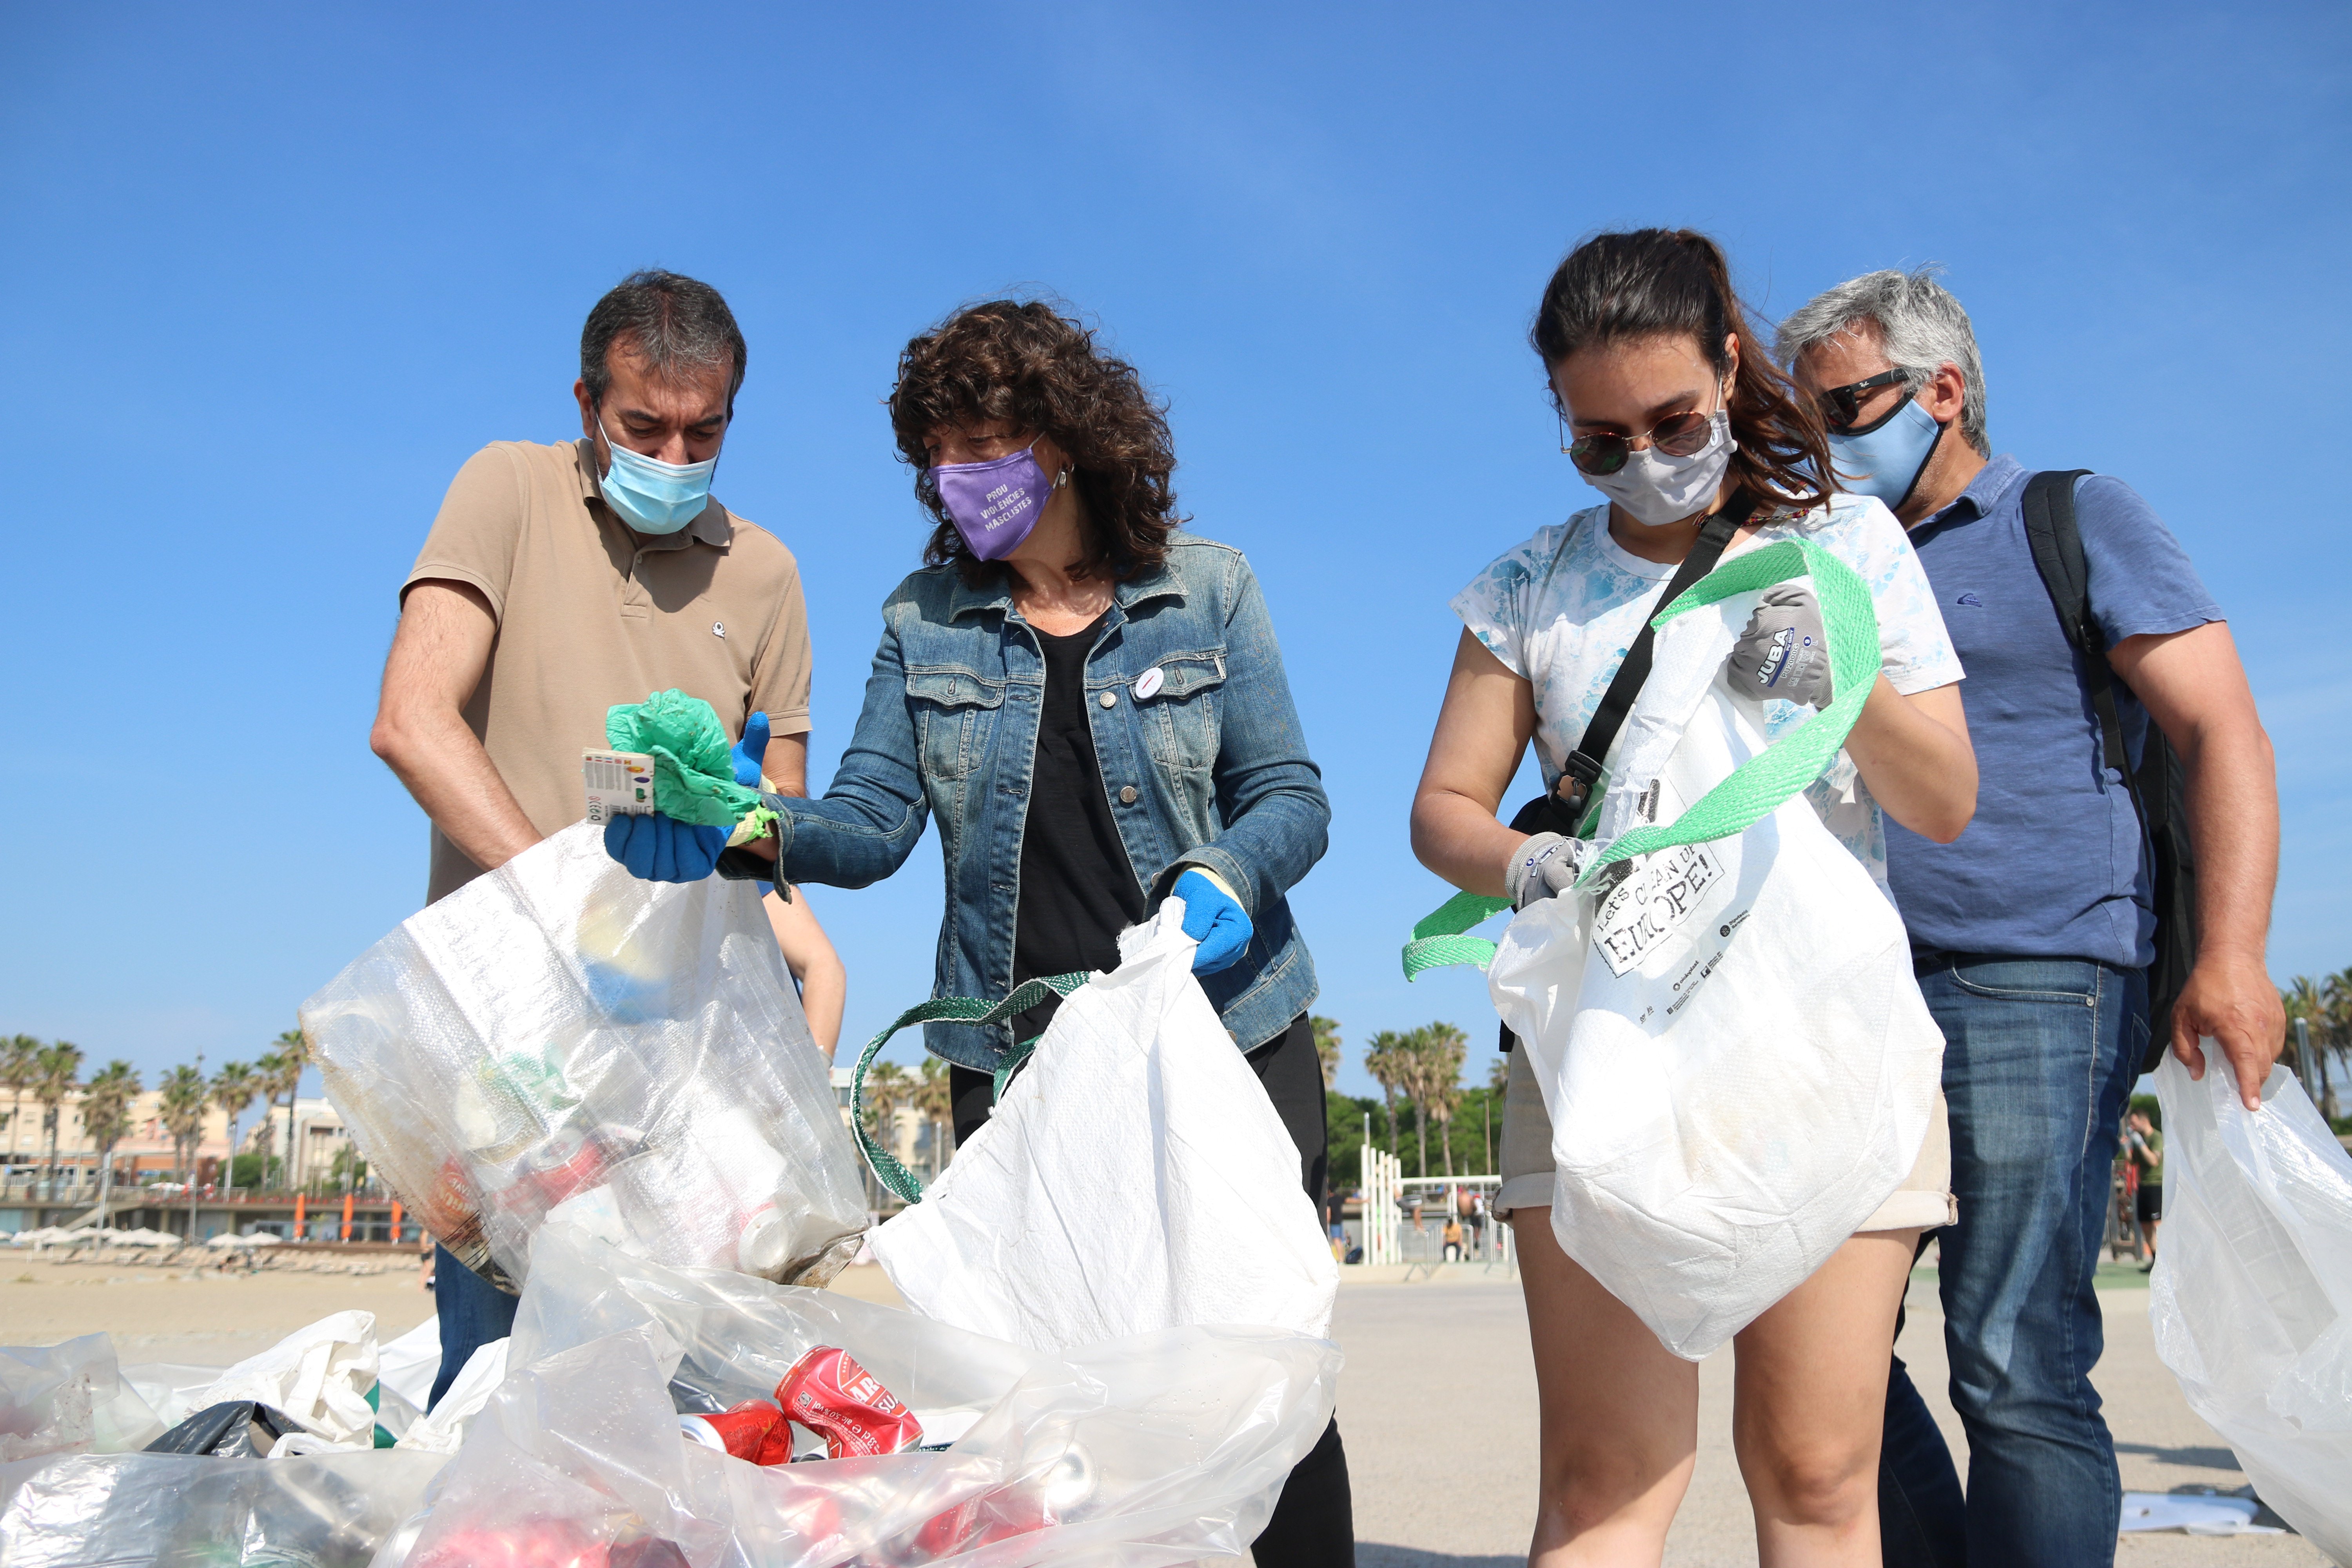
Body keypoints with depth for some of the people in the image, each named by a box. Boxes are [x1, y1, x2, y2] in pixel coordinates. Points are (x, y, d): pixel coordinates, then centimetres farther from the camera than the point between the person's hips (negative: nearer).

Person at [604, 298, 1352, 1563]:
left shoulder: (1206, 588, 2)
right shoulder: (926, 619, 7)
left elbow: (1289, 795, 1)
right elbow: (873, 821, 0)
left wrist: (1223, 877, -19)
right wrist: (758, 830, -20)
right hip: (1017, 1055, 2)